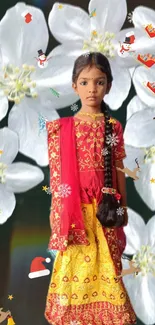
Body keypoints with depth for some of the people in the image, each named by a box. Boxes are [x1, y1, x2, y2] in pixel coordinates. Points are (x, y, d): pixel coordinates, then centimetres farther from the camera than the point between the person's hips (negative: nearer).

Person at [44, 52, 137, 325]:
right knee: (75, 259, 3)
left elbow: (118, 168, 5)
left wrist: (122, 205, 5)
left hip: (104, 203, 1)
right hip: (74, 204, 0)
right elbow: (56, 171, 2)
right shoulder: (62, 127, 1)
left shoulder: (113, 127, 3)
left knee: (106, 260, 4)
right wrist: (57, 207, -1)